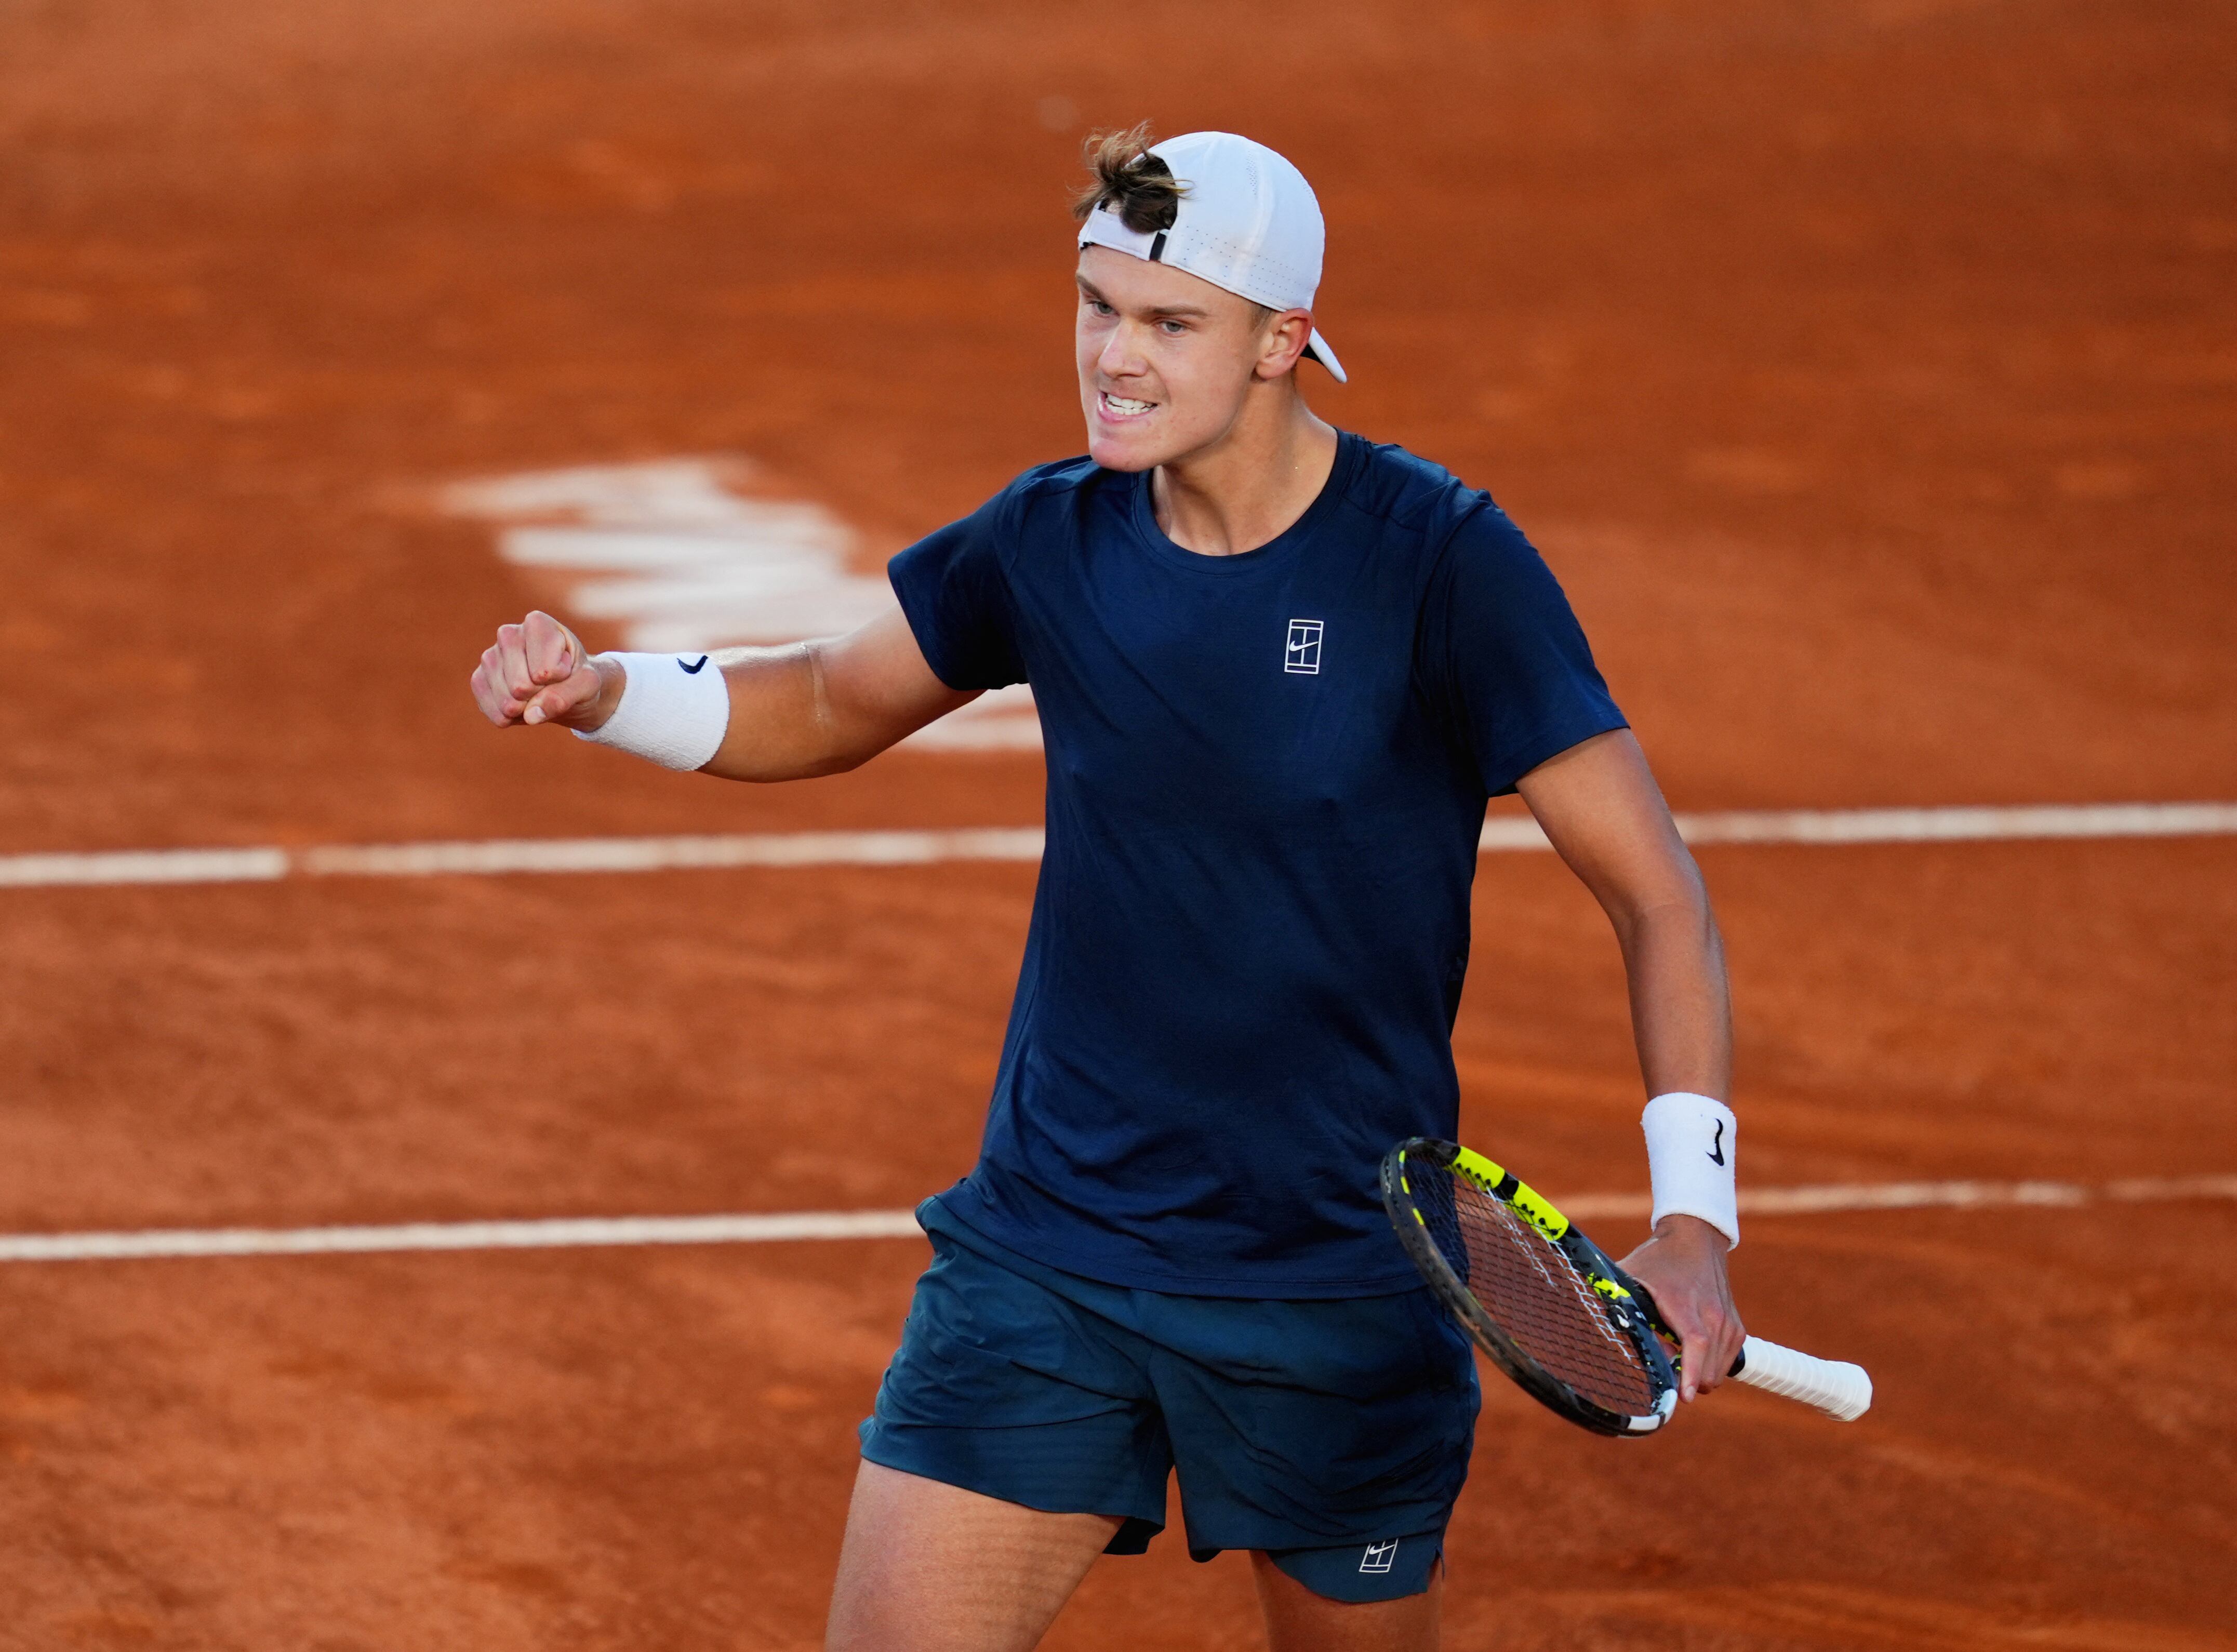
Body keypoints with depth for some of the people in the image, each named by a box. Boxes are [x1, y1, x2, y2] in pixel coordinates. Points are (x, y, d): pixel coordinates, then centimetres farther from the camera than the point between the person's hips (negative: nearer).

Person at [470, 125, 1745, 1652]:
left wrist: (1693, 1218, -23)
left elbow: (1657, 894, -12)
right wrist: (602, 693, -1)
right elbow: (830, 705, 18)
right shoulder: (1055, 541, 0)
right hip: (1043, 1263, 3)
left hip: (1342, 1295, -3)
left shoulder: (1439, 562, -13)